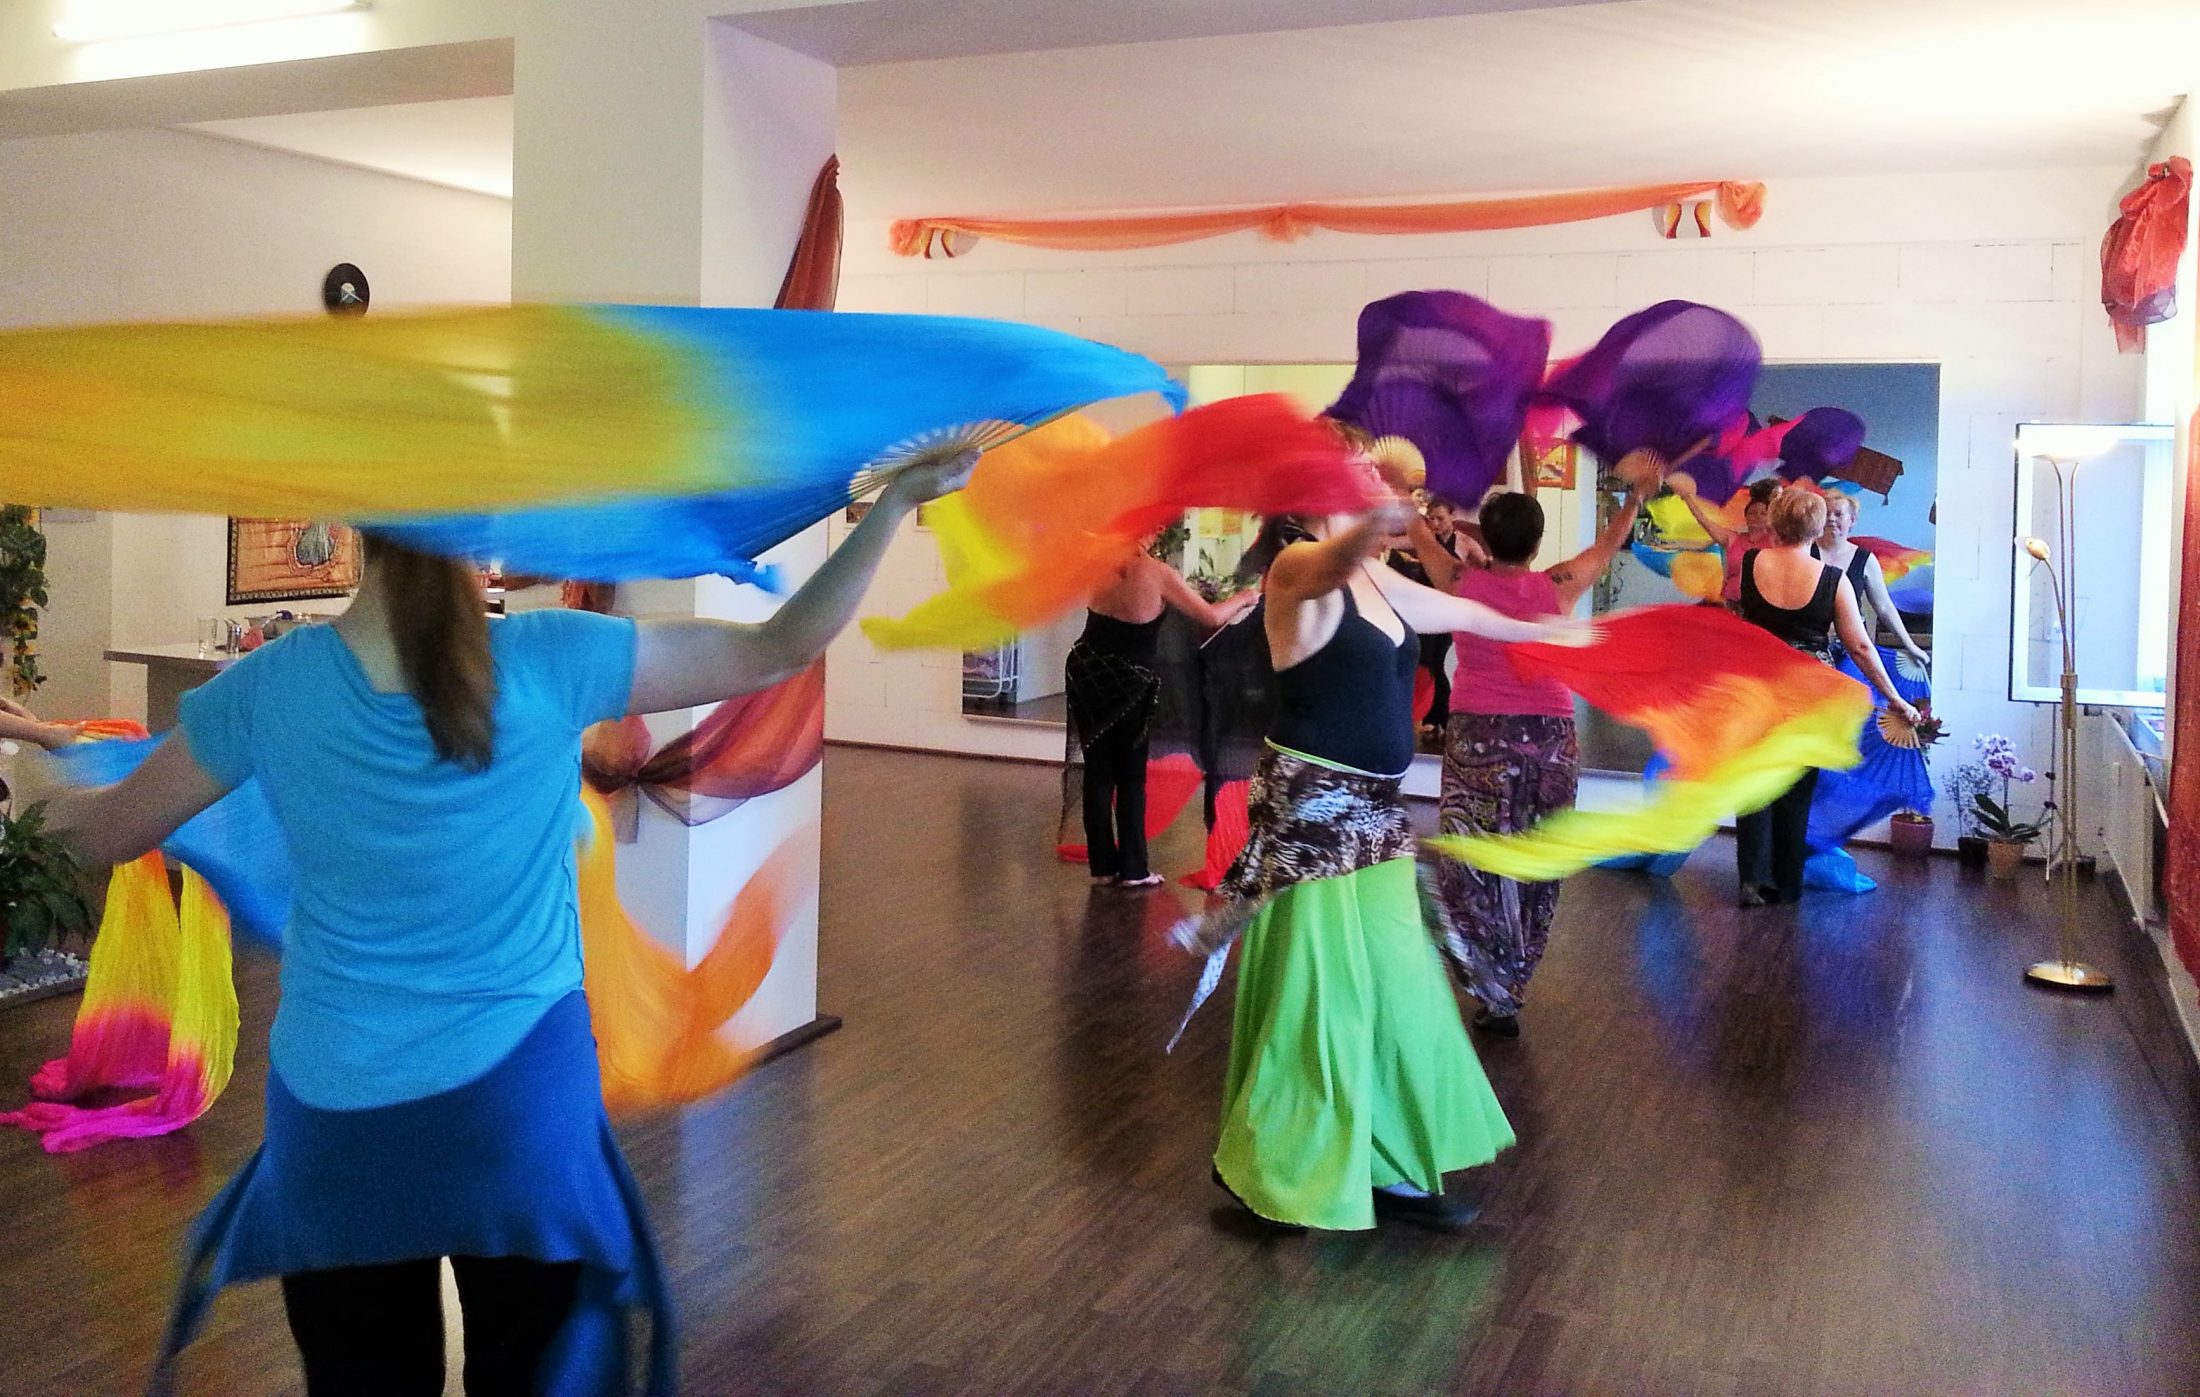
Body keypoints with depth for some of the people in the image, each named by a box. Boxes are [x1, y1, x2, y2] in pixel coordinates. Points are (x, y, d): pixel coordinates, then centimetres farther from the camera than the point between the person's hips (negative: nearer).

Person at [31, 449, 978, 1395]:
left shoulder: (269, 687, -8)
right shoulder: (552, 662, -13)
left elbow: (108, 836, 5)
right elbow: (779, 652, -7)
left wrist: (68, 804, 29)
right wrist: (897, 499, 1)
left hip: (338, 1116, 1)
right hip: (521, 1103, -1)